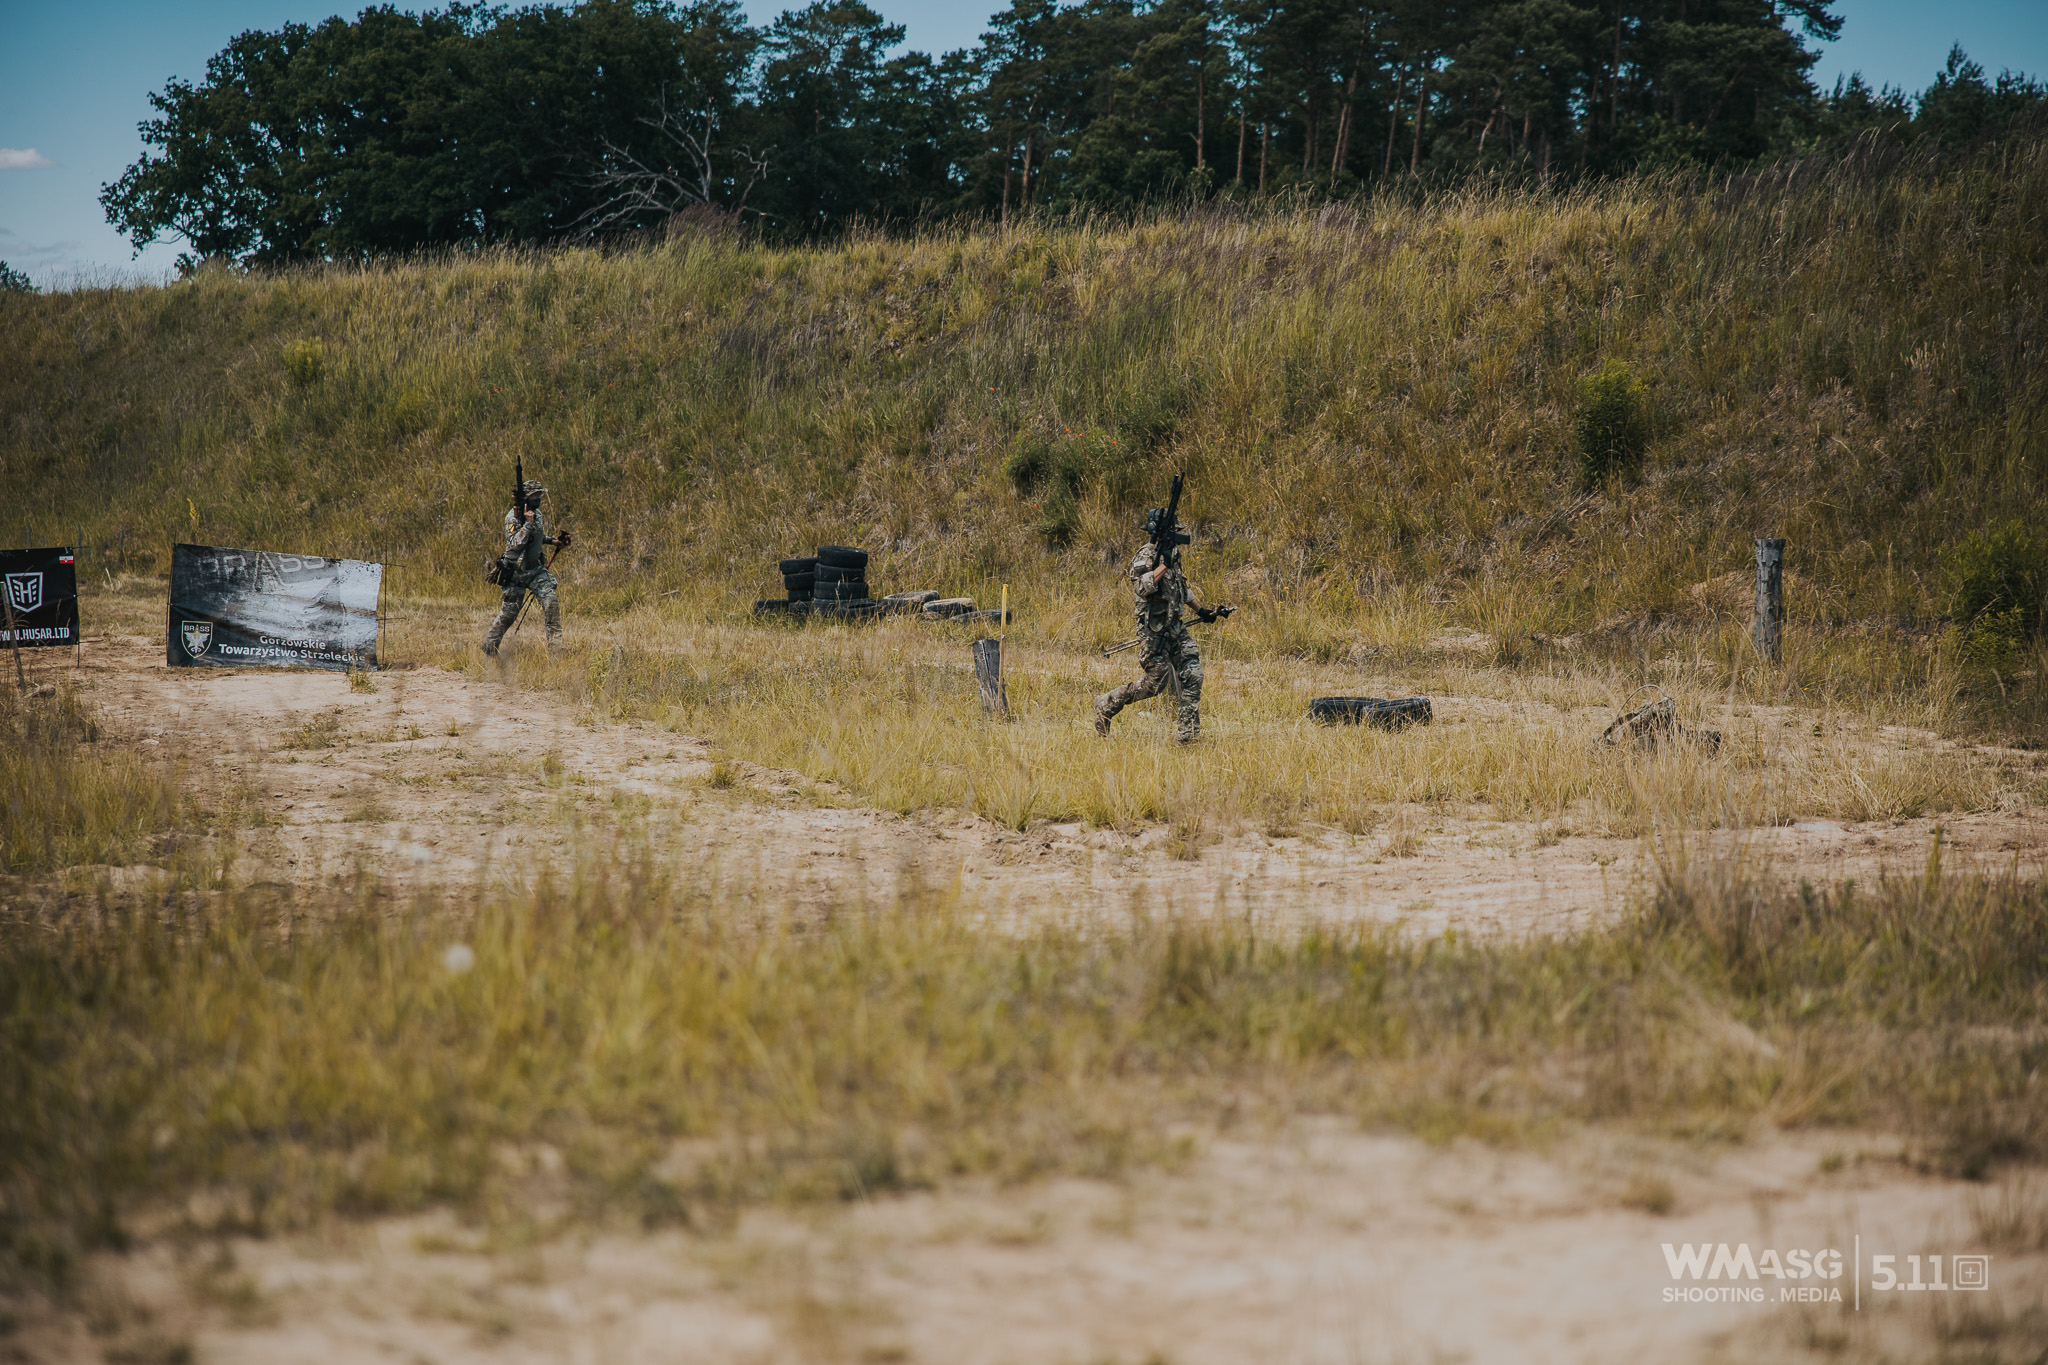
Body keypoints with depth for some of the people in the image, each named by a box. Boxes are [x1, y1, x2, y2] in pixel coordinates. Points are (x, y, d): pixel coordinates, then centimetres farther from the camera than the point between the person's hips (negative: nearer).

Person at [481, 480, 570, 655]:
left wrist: (553, 540, 11)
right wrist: (528, 523, -32)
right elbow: (514, 544, -29)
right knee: (509, 612, 3)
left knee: (551, 600, -13)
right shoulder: (513, 517, -17)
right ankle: (489, 646, 21)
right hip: (516, 572, -6)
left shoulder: (537, 514, 6)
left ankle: (555, 644, -9)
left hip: (536, 569, 6)